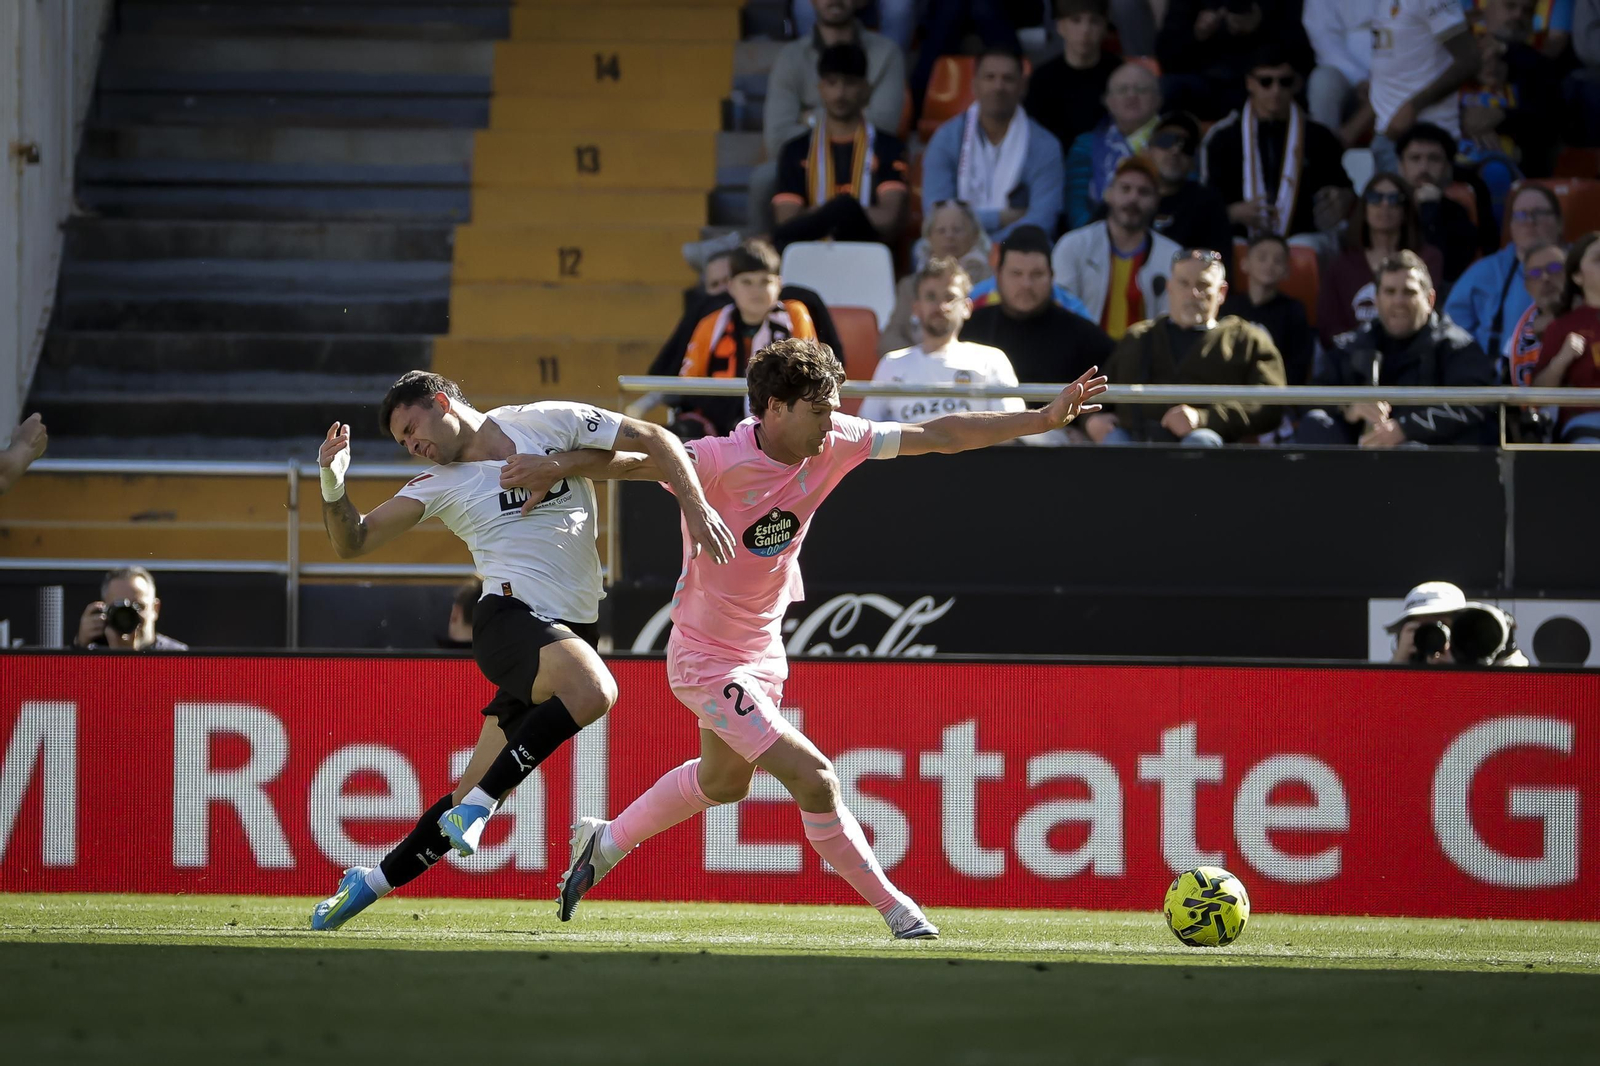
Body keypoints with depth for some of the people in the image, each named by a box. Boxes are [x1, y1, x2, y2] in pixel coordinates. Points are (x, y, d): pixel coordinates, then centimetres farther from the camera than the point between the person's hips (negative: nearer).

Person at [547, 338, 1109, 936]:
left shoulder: (834, 444, -12)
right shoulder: (720, 462, -30)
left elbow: (938, 436, -7)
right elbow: (625, 460, -31)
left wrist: (1044, 419, -9)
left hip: (763, 650, 9)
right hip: (708, 659, -9)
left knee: (724, 781, 30)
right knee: (814, 779, -17)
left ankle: (604, 844, 51)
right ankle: (894, 909, -2)